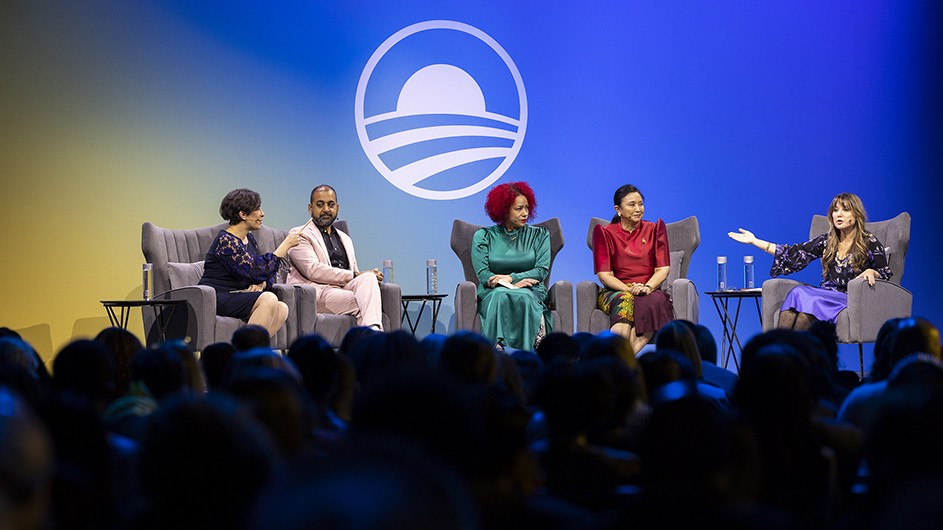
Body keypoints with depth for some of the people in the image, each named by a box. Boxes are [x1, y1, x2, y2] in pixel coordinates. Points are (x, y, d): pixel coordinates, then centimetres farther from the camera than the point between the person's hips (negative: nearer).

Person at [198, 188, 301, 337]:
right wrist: (286, 244, -11)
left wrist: (260, 284, -7)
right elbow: (258, 271, -18)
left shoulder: (249, 239, 15)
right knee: (269, 299, -28)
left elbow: (265, 275, 19)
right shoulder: (226, 241, -13)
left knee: (282, 309, -16)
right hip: (217, 299, -8)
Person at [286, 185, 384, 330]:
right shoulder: (300, 235, 8)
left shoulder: (345, 239, 33)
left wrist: (367, 276, 0)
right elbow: (314, 271, -7)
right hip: (319, 293, -6)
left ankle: (372, 329, -52)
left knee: (368, 277, -30)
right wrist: (353, 276, -10)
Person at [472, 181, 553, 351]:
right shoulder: (483, 236, 12)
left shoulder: (540, 235, 15)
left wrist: (511, 278, -12)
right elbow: (483, 274, 0)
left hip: (530, 293, 0)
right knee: (500, 296, -37)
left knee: (523, 298, -37)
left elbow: (542, 270, 2)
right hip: (493, 293, 0)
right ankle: (498, 350, -49)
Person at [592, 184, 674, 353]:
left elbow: (663, 269, 4)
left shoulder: (654, 229, 11)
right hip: (615, 292, -1)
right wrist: (629, 289, -18)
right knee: (626, 301, -38)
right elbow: (604, 274, -2)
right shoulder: (605, 233, 6)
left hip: (650, 291, 1)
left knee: (656, 300, -36)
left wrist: (647, 287, -16)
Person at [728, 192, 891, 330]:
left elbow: (886, 273, 7)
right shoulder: (827, 241, 15)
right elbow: (794, 253, 13)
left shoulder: (869, 242, 3)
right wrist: (754, 241, 11)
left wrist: (870, 272, -17)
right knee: (797, 292, -30)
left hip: (850, 299, -4)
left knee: (811, 300, -34)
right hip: (825, 295, 4)